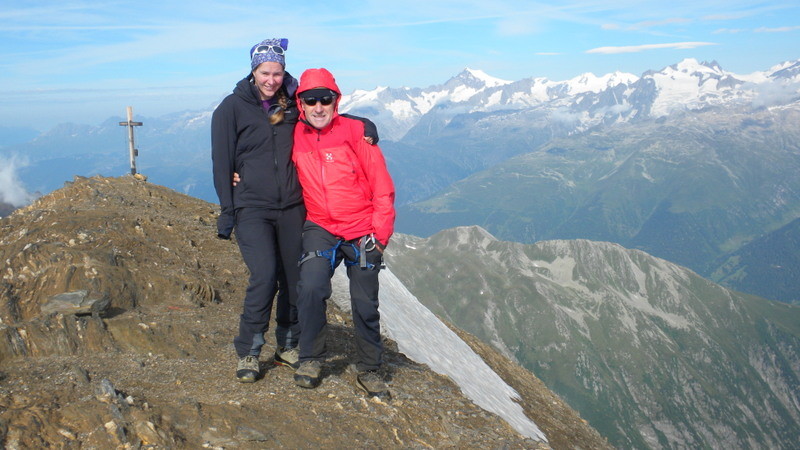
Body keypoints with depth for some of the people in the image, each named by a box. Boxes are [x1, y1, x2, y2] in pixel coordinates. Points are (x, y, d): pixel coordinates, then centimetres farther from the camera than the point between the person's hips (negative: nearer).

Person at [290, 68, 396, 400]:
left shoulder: (355, 131, -7)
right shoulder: (295, 136, 2)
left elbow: (382, 186, -5)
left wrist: (380, 234, -9)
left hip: (362, 232, -1)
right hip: (320, 228, 2)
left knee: (365, 305, 4)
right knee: (310, 288, -20)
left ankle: (369, 370, 24)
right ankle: (310, 360, 1)